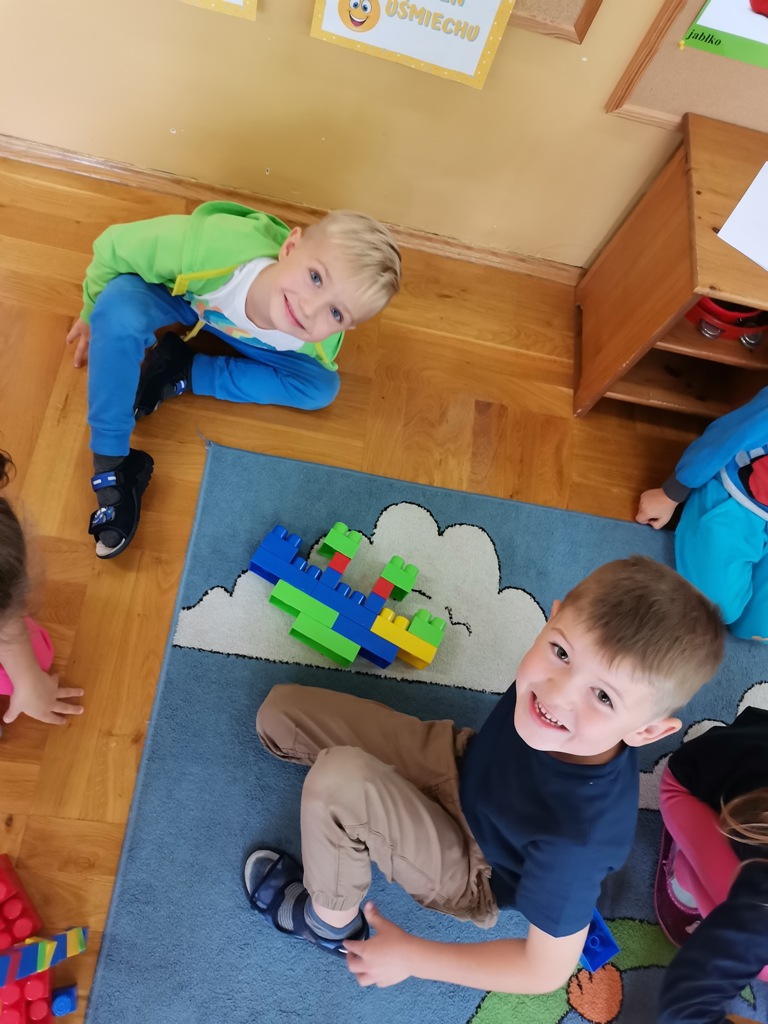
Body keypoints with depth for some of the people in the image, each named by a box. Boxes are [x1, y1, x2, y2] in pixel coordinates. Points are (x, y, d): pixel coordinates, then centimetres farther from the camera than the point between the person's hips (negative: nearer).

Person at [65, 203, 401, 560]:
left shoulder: (317, 342, -34)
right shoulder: (212, 247, -45)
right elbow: (114, 247, -26)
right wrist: (92, 315, -7)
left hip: (243, 330, 2)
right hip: (173, 291, -1)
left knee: (321, 388, -17)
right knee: (119, 313, -34)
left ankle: (181, 373, -11)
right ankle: (112, 465, -19)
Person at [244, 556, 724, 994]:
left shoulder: (578, 833, -40)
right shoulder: (561, 668, -30)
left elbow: (547, 970, -21)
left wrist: (411, 958, -14)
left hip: (469, 873, -4)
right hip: (461, 758, 4)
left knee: (339, 780, -32)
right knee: (282, 710, 1)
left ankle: (331, 921, -1)